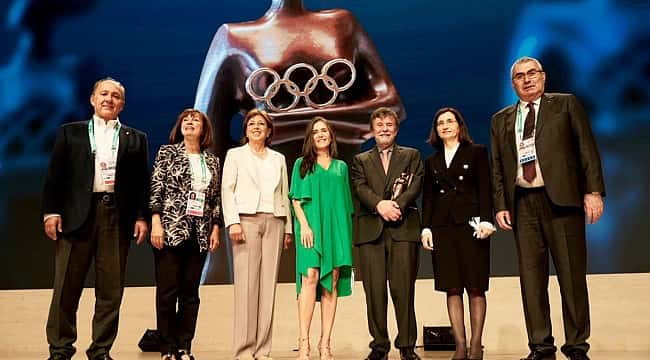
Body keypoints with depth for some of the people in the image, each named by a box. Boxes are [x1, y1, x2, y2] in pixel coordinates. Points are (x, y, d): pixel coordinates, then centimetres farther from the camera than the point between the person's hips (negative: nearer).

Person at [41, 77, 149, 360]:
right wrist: (51, 211, -3)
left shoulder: (135, 139, 14)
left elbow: (142, 181, 9)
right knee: (66, 286, 2)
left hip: (118, 216, 1)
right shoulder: (70, 133, 13)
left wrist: (142, 217, -1)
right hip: (77, 215, 0)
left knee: (111, 289, 3)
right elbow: (55, 175, 7)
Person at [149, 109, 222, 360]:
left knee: (190, 292, 5)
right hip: (170, 229, -3)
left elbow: (216, 198, 13)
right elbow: (155, 188, -2)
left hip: (199, 233, 3)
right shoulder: (167, 152, 5)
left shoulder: (212, 161, 14)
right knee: (167, 291, -2)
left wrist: (215, 228, 5)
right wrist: (156, 222, -11)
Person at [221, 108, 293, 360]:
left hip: (274, 221, 3)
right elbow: (227, 190, 2)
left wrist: (288, 227, 9)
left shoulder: (278, 159, 20)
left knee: (269, 284, -1)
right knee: (246, 285, -8)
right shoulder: (235, 155, 12)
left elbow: (284, 194, 16)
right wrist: (233, 221, -11)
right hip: (247, 219, -3)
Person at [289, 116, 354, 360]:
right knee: (310, 277, -17)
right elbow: (296, 199, 4)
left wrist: (347, 231, 8)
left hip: (336, 228, 3)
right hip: (311, 226, -2)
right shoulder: (302, 164, 12)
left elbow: (345, 203, 17)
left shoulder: (341, 167, 18)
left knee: (332, 283, -2)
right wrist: (304, 225, -10)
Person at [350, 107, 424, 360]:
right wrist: (379, 204, -16)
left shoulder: (411, 156, 18)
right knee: (374, 290, 0)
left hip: (403, 228, -1)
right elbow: (360, 188, 3)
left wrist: (397, 204, -14)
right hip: (370, 230, 1)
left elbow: (416, 185, 3)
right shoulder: (361, 160, 20)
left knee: (403, 289, -4)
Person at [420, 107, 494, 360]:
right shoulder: (432, 161, 18)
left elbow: (485, 189, 0)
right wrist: (426, 228, 3)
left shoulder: (476, 152, 9)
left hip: (470, 224, -3)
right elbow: (428, 197, 14)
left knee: (475, 288, -3)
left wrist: (485, 220, -11)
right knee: (452, 289, 0)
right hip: (442, 227, 3)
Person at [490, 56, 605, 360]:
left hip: (561, 198, -2)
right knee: (531, 276, 2)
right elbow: (497, 167, 14)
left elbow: (587, 149, 2)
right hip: (522, 203, 3)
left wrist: (594, 190, -7)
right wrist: (500, 205, 3)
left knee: (572, 273, 0)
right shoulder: (501, 120, 16)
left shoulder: (566, 104, 9)